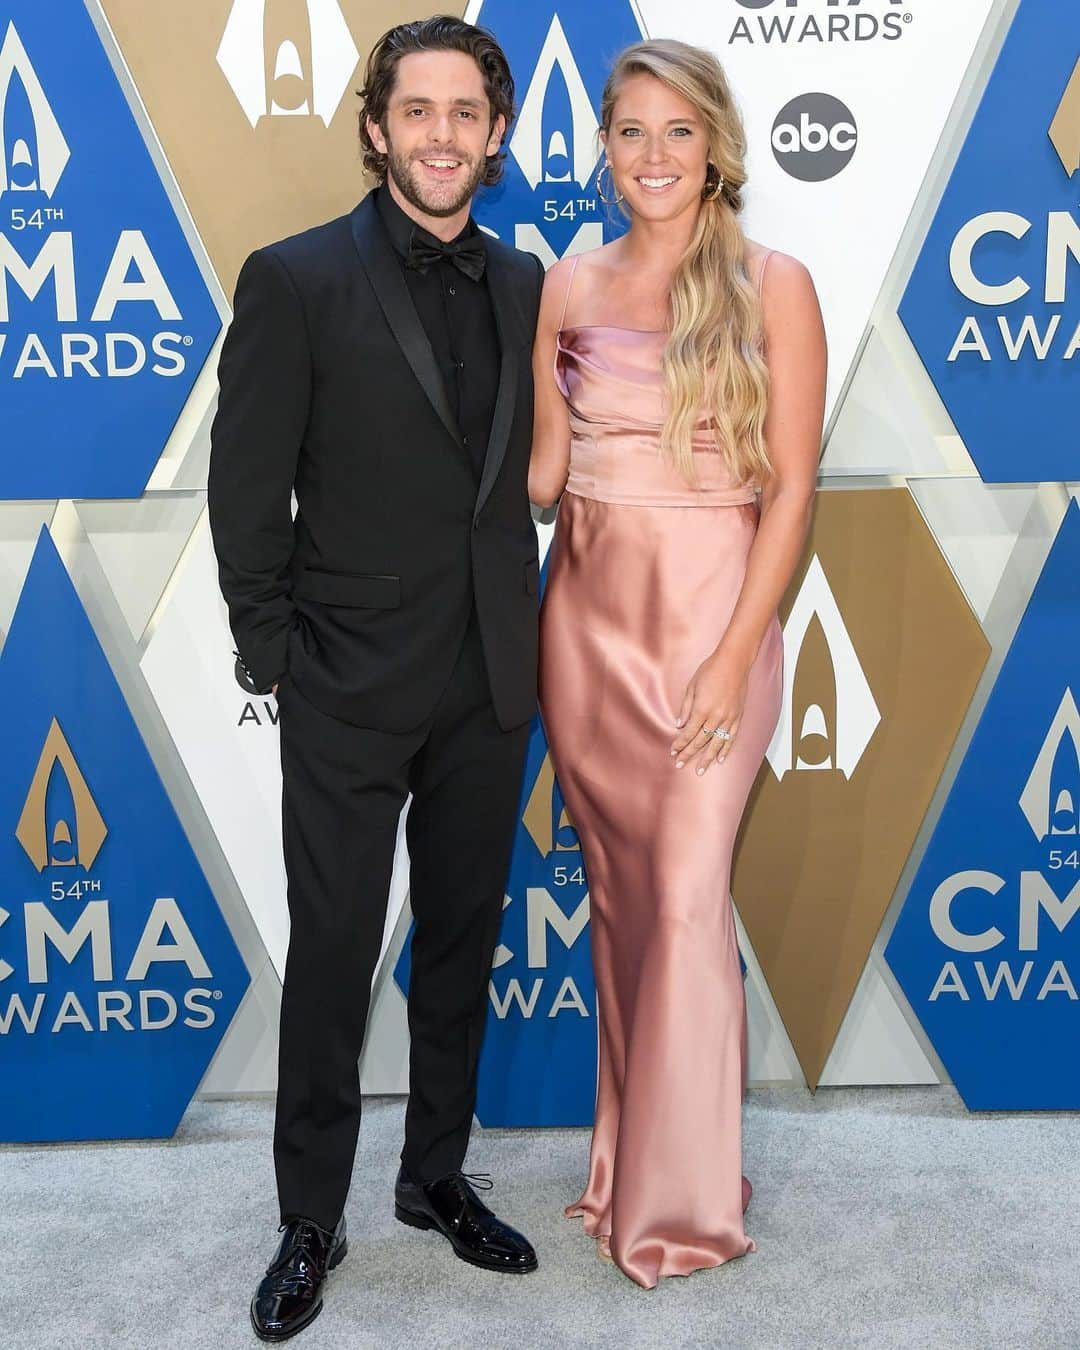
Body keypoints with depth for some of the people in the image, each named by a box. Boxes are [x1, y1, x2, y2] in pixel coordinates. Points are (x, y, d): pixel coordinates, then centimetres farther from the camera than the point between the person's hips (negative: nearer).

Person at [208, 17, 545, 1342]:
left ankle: (436, 1175, 35)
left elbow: (529, 465, 11)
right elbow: (246, 492, -7)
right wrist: (277, 656, -8)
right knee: (331, 955, 6)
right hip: (349, 689, -4)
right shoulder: (295, 280, -7)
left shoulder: (524, 286, 7)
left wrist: (524, 626, 3)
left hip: (489, 684, 5)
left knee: (462, 941, 16)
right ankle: (310, 1222, 23)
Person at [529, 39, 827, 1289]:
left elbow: (791, 487, -7)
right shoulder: (568, 286, 7)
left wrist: (735, 656, -12)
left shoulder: (773, 285, -3)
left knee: (683, 901, -3)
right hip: (585, 616, 4)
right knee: (616, 890, 12)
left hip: (709, 616, -4)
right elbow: (543, 467, 12)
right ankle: (627, 1149, 29)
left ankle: (685, 1196, 13)